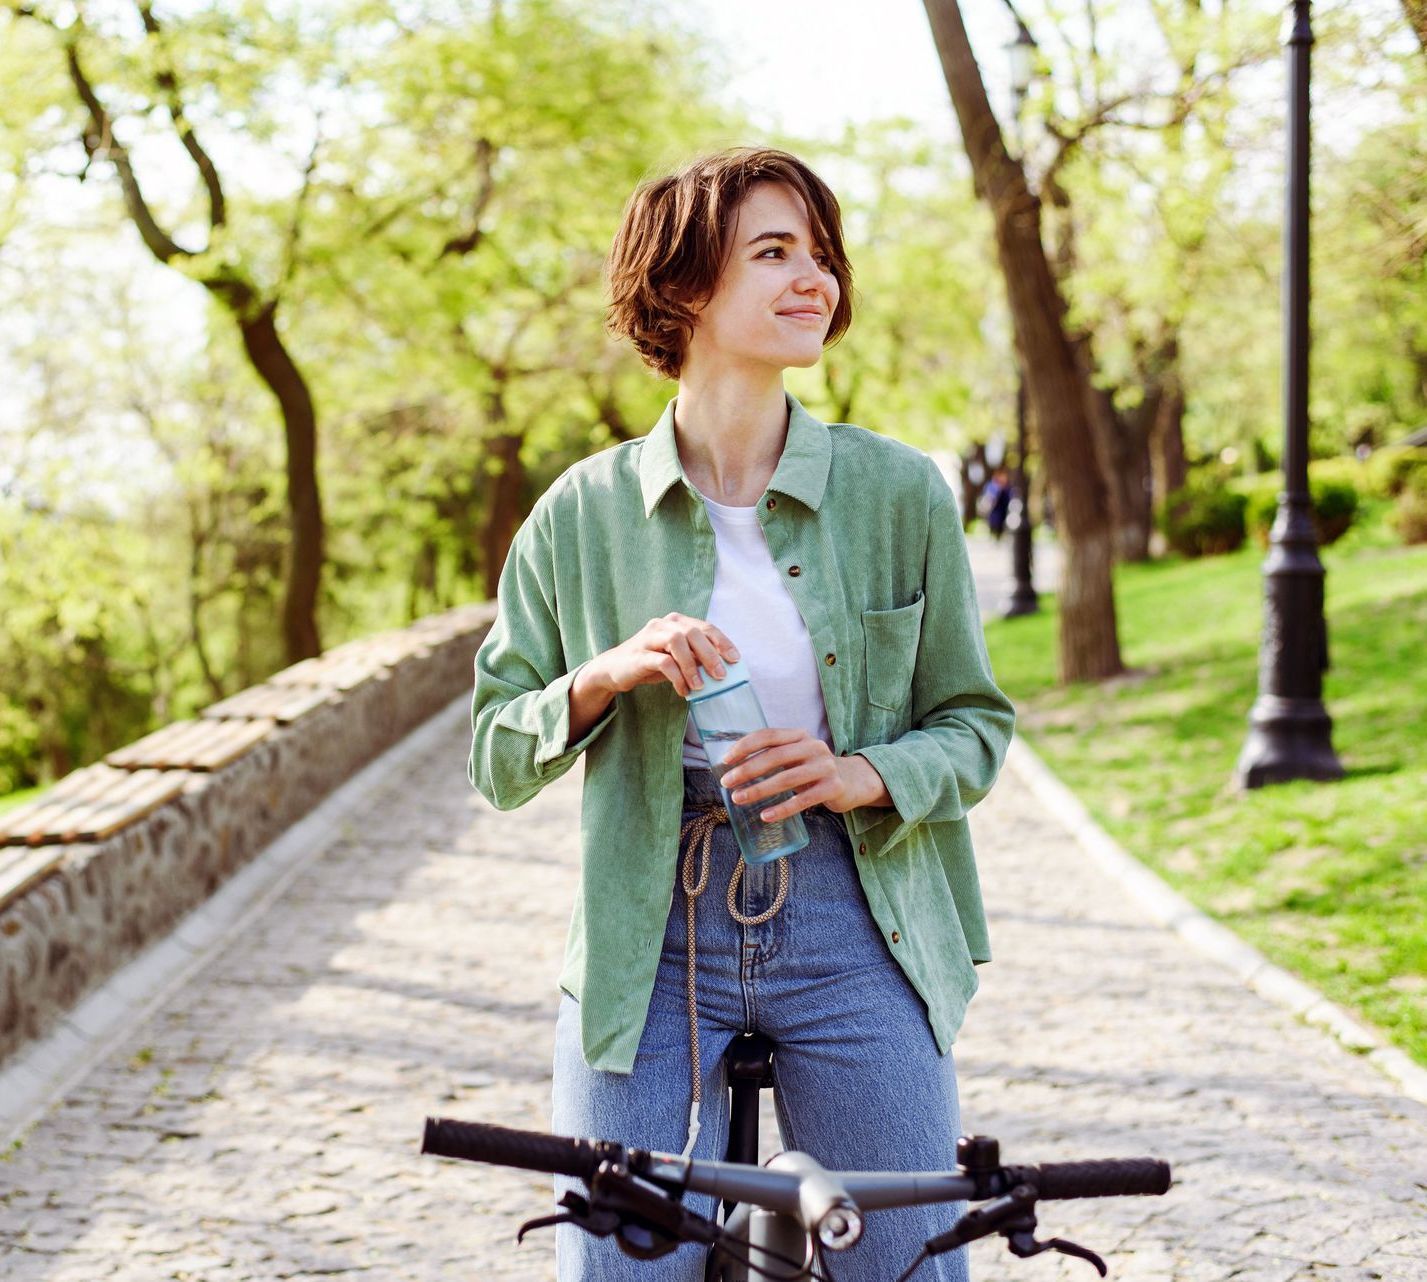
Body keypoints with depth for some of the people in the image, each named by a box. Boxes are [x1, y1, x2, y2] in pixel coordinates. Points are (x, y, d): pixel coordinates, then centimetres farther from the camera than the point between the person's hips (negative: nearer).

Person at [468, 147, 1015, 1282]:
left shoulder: (900, 492, 0)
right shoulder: (584, 514, 1)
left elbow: (975, 724, 6)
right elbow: (497, 759, 4)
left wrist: (865, 776, -13)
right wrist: (605, 678, -14)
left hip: (855, 933, 0)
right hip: (650, 940, 0)